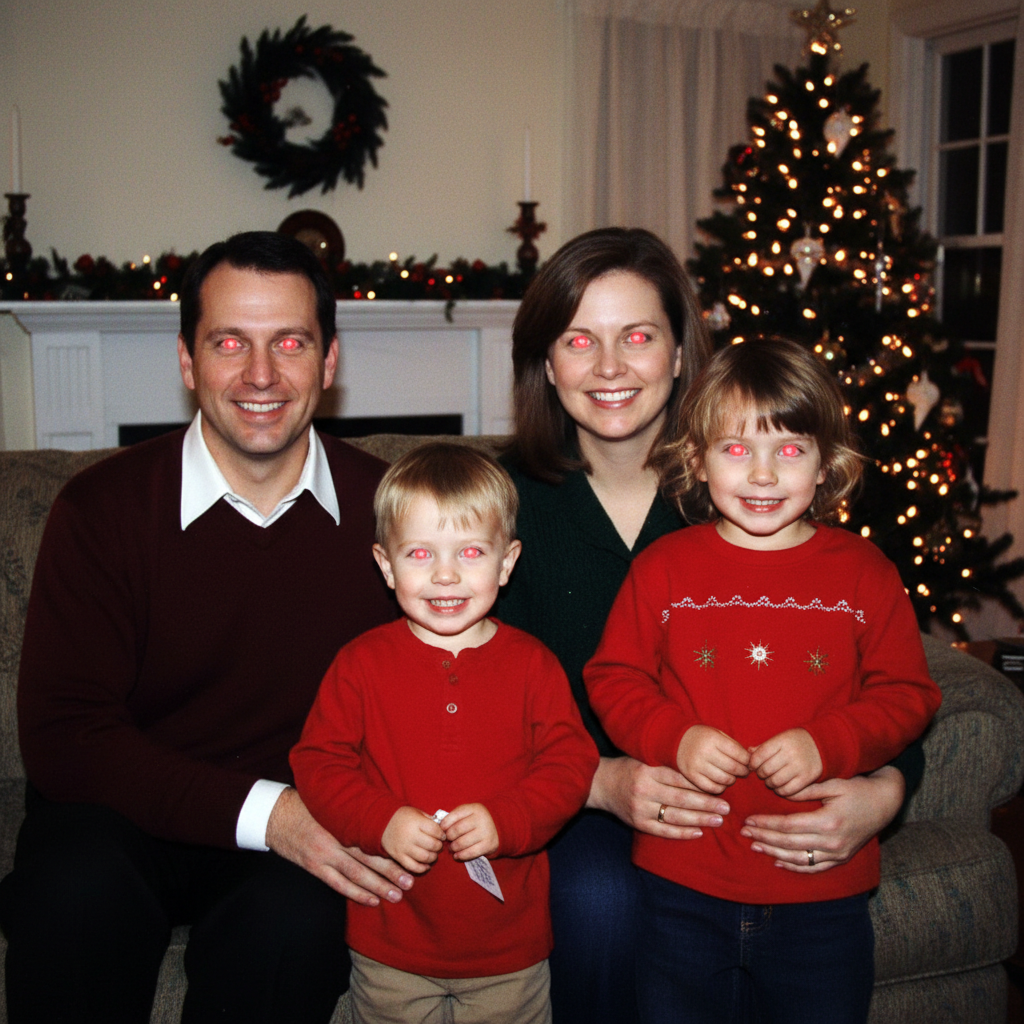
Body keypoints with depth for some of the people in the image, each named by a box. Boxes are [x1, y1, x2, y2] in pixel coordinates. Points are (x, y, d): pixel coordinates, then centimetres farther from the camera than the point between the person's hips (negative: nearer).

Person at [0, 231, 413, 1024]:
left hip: (306, 833, 1)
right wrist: (263, 811, -23)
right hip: (126, 813, 0)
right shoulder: (100, 508, -9)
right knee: (77, 889, -31)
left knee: (295, 918, -31)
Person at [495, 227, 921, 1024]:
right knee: (598, 896, -31)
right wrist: (601, 780, -25)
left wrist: (887, 788, -24)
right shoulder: (510, 498, -5)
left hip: (750, 798, 1)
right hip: (576, 800, 0)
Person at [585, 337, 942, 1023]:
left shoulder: (865, 573, -1)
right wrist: (674, 738, -16)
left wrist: (827, 745, -16)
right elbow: (612, 678, 1)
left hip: (824, 891, 1)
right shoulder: (663, 567, -2)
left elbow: (908, 694, 1)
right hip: (684, 886, 0)